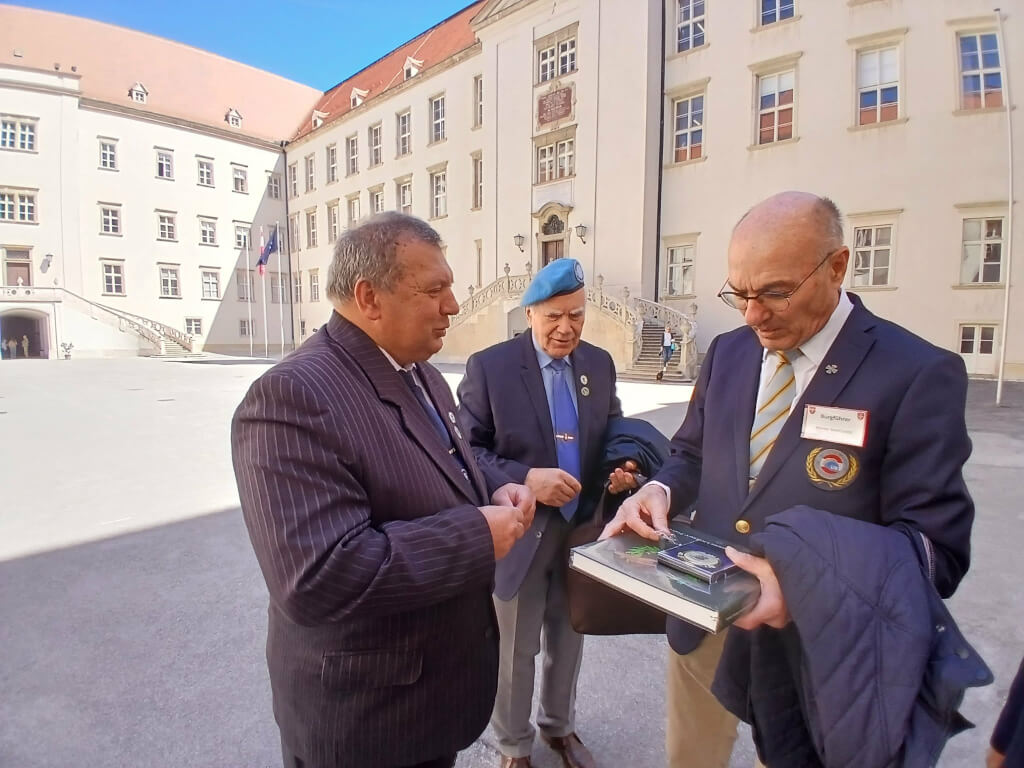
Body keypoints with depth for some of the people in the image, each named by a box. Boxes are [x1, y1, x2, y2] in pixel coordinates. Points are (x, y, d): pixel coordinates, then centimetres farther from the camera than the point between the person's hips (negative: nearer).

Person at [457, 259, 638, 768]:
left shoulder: (600, 363, 0)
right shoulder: (489, 366, -14)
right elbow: (467, 450, -15)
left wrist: (623, 467, -11)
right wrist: (525, 479, -27)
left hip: (584, 528, 5)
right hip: (521, 532, -4)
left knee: (568, 639, 25)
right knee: (516, 650, 17)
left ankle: (559, 727, 53)